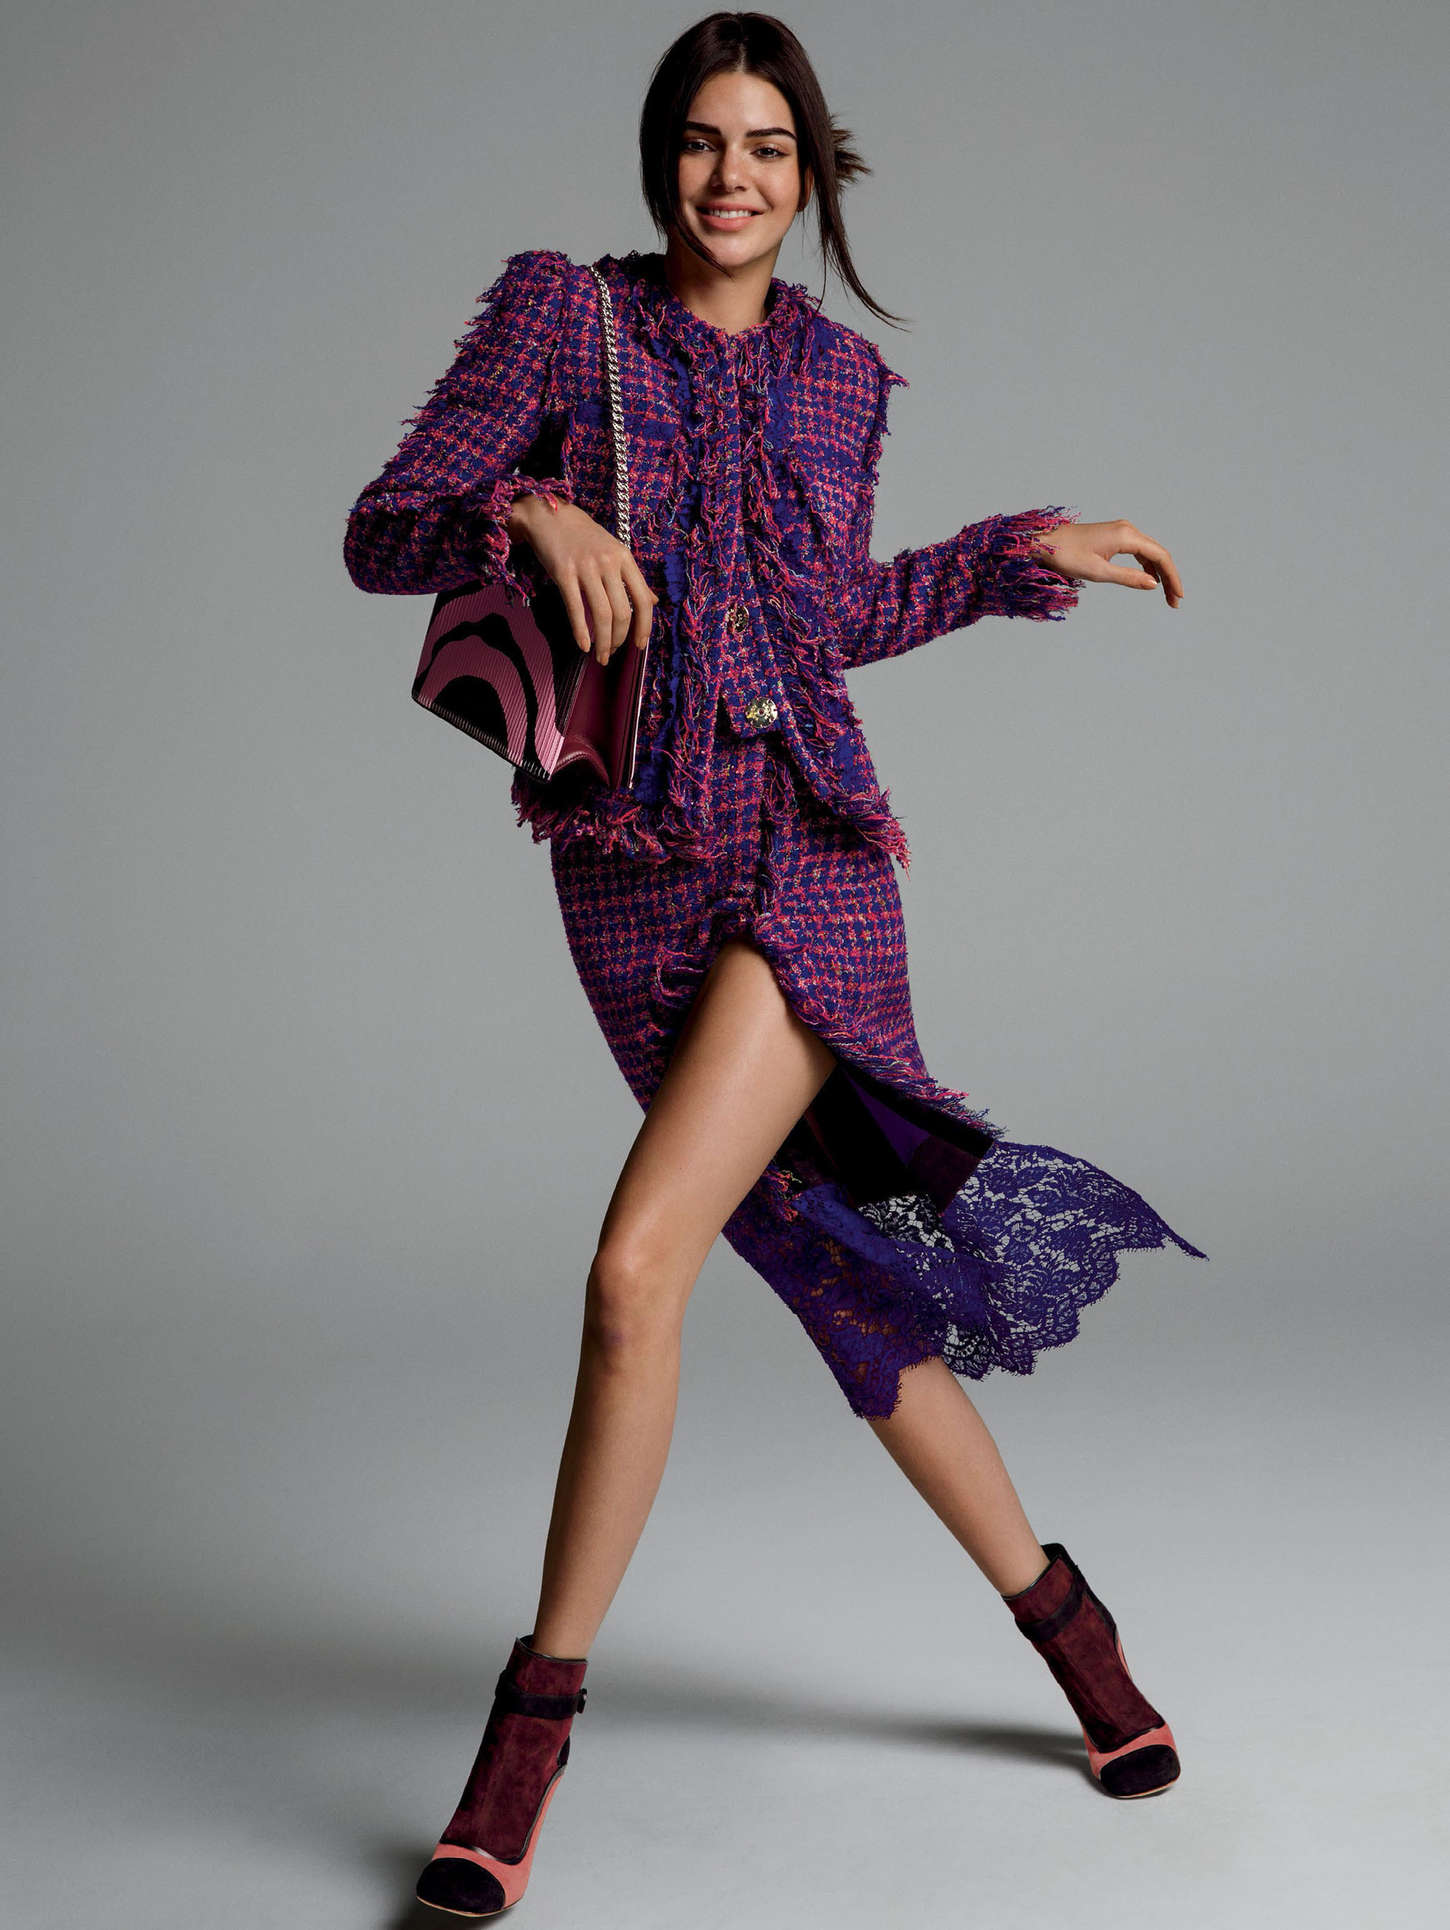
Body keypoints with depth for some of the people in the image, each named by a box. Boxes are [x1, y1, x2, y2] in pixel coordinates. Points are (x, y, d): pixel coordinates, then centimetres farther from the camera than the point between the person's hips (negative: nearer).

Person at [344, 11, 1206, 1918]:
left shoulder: (840, 374, 10)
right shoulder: (556, 310, 3)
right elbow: (382, 531, -3)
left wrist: (1026, 554, 19)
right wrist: (532, 510, -22)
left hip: (813, 855, 0)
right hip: (637, 880, 0)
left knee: (635, 1271, -18)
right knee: (843, 1281, 8)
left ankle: (537, 1713, 0)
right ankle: (1055, 1604, 29)